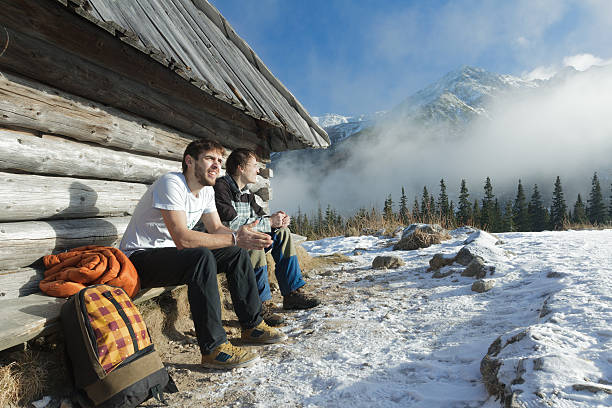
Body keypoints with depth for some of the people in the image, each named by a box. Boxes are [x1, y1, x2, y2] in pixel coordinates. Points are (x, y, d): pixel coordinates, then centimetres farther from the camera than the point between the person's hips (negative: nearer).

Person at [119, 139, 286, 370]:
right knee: (202, 256, -35)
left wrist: (243, 236, -14)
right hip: (138, 259, -9)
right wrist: (234, 238, -33)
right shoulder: (171, 184, -23)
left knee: (237, 253, -1)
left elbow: (216, 229, 7)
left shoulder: (207, 190, 5)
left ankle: (253, 326, 7)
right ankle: (213, 349, -28)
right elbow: (182, 239, -33)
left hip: (172, 254, 9)